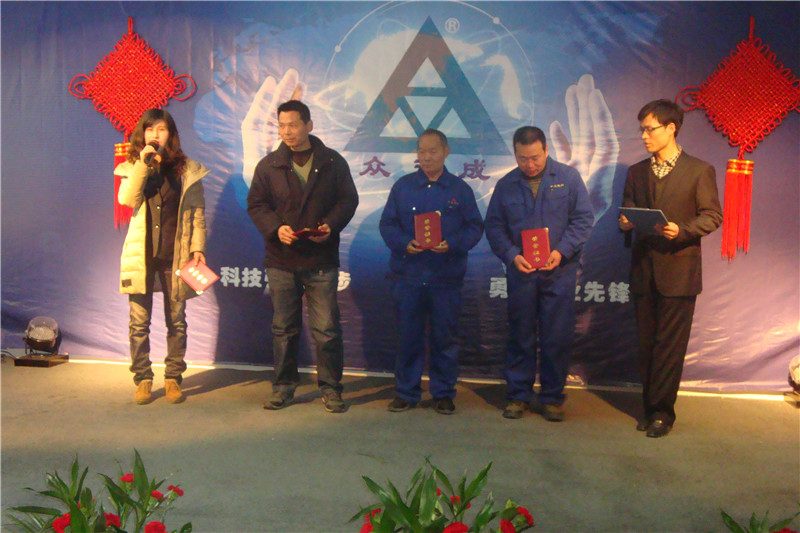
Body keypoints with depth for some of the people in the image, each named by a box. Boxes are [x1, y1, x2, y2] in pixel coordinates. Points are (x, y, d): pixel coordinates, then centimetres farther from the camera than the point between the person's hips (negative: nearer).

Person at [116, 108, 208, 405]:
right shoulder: (132, 168, 9)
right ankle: (143, 379, 15)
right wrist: (143, 164, -14)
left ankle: (173, 377, 17)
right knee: (139, 322, 3)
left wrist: (198, 247, -3)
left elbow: (198, 212, 5)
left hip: (175, 255, 0)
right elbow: (126, 199, -10)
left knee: (176, 321, 5)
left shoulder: (187, 170, 6)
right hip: (141, 255, 1)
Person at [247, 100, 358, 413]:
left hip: (322, 260, -1)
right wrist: (276, 227, -12)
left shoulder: (333, 163, 5)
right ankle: (283, 387, 23)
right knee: (284, 328, 10)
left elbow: (348, 200, 6)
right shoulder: (268, 165, 7)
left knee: (326, 328, 0)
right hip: (281, 260, 2)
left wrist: (330, 225, -12)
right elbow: (255, 204, 6)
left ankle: (330, 388, 14)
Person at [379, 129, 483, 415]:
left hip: (447, 277, 0)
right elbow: (387, 224, 6)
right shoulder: (402, 186, 8)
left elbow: (475, 227, 2)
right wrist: (404, 243, -13)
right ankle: (406, 392, 20)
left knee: (445, 338, 7)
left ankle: (444, 393, 21)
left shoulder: (460, 189, 6)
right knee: (408, 336, 6)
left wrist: (451, 244, -15)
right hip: (408, 276, 1)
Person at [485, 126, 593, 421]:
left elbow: (583, 218, 1)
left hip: (559, 272, -1)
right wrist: (512, 256, -10)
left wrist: (562, 251, -13)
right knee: (520, 336, 7)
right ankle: (518, 395, 19)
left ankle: (552, 397, 16)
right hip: (520, 272, 1)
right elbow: (494, 227, 6)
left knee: (557, 338, 3)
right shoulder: (505, 185, 7)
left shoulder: (568, 177, 3)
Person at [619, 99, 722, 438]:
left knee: (670, 346, -1)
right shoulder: (636, 172, 14)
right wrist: (626, 223, -8)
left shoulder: (700, 171, 0)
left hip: (678, 272, -4)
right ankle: (652, 408, 20)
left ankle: (661, 411, 10)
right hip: (644, 270, 4)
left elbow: (712, 216, -3)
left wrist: (681, 230, -19)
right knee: (647, 344, 9)